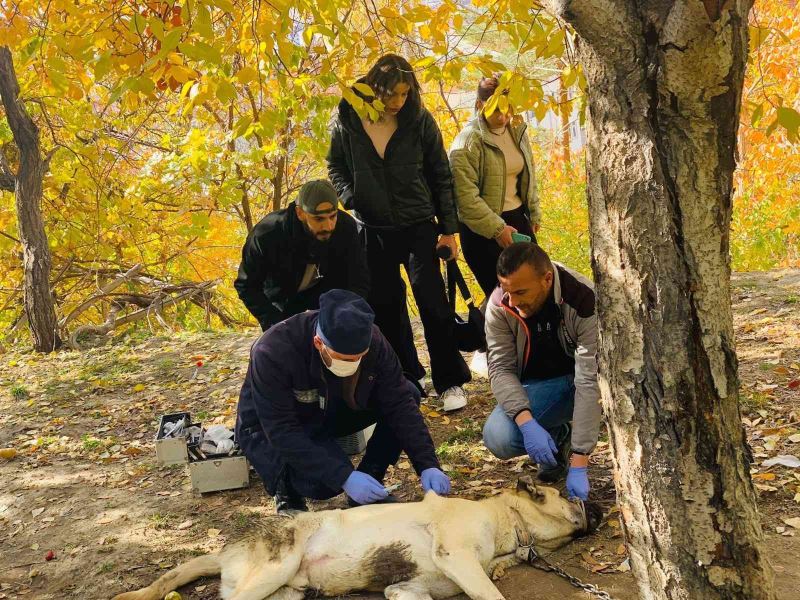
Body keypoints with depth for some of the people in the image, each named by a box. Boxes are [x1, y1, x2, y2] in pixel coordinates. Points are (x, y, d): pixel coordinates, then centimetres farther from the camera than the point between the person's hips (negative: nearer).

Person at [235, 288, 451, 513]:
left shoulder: (372, 341, -23)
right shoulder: (274, 352, -36)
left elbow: (401, 403, -19)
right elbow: (282, 431, -34)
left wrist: (427, 465, -30)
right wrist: (344, 477, -40)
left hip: (331, 412, 5)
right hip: (270, 429, -5)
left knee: (408, 393, -16)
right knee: (327, 481, -34)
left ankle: (369, 486, -3)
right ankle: (286, 483, 1)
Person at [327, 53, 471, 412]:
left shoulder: (420, 120, -7)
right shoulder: (347, 121, -6)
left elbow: (441, 177, -1)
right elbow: (336, 167, 8)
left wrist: (448, 229, -2)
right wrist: (350, 198, -11)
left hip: (419, 226, -2)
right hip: (372, 230, 2)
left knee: (432, 302, -4)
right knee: (386, 307, 9)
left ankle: (450, 382, 8)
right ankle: (407, 379, 24)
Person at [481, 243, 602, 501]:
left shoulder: (584, 302, -30)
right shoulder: (500, 305, -18)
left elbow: (590, 382, -33)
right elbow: (501, 368, -16)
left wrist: (578, 465, -36)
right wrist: (527, 422, -35)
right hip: (538, 386, 3)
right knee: (498, 438, -26)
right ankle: (557, 435, 7)